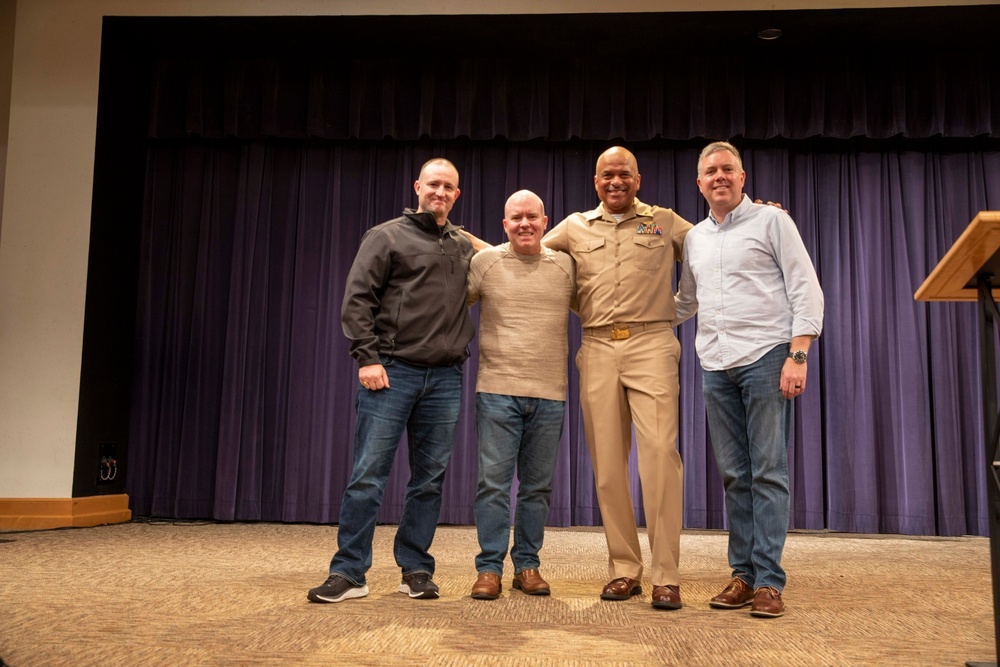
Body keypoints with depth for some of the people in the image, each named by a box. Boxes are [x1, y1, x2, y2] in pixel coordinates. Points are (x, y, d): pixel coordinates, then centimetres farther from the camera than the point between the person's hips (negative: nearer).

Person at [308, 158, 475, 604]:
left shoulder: (465, 247, 15)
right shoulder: (387, 236, 3)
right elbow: (356, 299, -4)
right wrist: (366, 357, -12)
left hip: (444, 379, 4)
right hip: (391, 373, -4)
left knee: (430, 479, 7)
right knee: (368, 475, -3)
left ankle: (416, 570, 18)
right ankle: (349, 573, 5)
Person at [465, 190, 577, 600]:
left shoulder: (565, 266, 9)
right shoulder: (485, 262, 2)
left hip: (549, 396, 3)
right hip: (498, 390, -2)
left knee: (538, 486, 9)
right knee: (493, 482, -1)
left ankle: (527, 565, 21)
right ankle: (489, 567, 10)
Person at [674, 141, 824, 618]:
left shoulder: (771, 221, 2)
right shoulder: (694, 238, 17)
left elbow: (806, 291, -4)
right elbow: (685, 302, 28)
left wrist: (798, 354, -13)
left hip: (765, 357, -5)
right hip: (716, 365, 5)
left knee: (768, 472, -4)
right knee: (733, 475, 7)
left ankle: (768, 580, 0)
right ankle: (743, 573, 15)